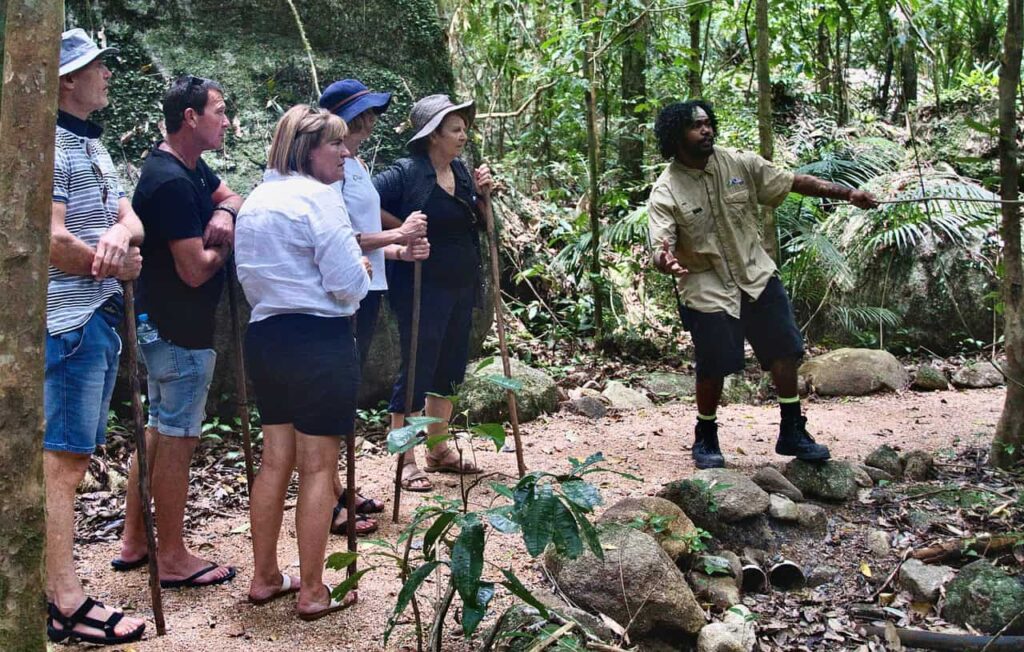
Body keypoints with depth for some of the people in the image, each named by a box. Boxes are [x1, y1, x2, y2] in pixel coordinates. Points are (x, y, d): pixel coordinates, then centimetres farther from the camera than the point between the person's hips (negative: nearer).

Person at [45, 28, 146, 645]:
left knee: (75, 457, 14)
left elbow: (131, 219, 9)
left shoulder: (93, 146, 17)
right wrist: (119, 265, -7)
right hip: (69, 322, -10)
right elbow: (52, 241, -21)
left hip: (100, 318, 10)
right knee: (61, 459, -6)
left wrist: (119, 233, -14)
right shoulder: (52, 145, -12)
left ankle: (53, 584, 24)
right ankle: (67, 605, -1)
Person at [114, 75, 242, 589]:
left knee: (160, 431, 17)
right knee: (176, 440, 0)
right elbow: (196, 270, -24)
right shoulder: (171, 181, -23)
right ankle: (172, 559, 11)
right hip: (180, 330, -10)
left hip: (163, 325, 10)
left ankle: (134, 541, 28)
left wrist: (224, 214, -5)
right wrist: (226, 244, -5)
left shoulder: (193, 168, 8)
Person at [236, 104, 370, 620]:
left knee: (276, 460, 16)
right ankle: (312, 592, 10)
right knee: (318, 468, 1)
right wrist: (362, 271, 4)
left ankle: (265, 577, 25)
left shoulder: (254, 200, 13)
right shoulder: (318, 197, -13)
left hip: (264, 337, 8)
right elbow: (349, 283, -16)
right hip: (320, 341, -8)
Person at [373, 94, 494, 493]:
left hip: (461, 286, 8)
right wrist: (402, 227, -21)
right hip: (422, 288, -8)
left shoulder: (462, 172, 8)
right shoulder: (407, 173, -14)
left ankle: (439, 451, 29)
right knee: (417, 369, -1)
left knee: (450, 368, 15)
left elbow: (480, 224, 15)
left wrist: (484, 194, -2)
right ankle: (406, 461, 10)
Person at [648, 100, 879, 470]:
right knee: (714, 369, 2)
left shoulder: (740, 165, -3)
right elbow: (661, 248, -22)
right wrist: (666, 262, -47)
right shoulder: (666, 192, -14)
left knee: (785, 352, 5)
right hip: (707, 289, -4)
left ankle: (792, 434, 21)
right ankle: (705, 440, 25)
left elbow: (793, 182, 5)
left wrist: (847, 194, 3)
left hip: (756, 276, 4)